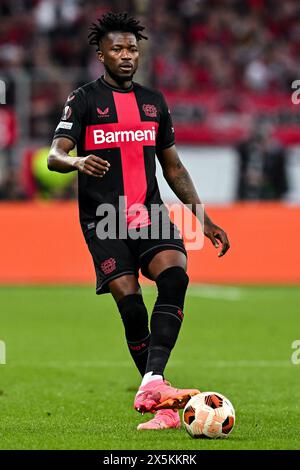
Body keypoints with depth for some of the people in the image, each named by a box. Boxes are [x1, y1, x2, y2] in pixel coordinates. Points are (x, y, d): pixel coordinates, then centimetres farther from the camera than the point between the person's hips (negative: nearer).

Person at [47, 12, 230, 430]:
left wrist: (203, 218, 18)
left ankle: (153, 384, -33)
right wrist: (77, 161, -32)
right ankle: (162, 407, -3)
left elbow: (173, 166, 23)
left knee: (174, 276, -24)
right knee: (130, 305, -13)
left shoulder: (154, 101, 17)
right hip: (104, 220, -3)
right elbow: (54, 156, -8)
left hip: (149, 212, 3)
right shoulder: (84, 100, 3)